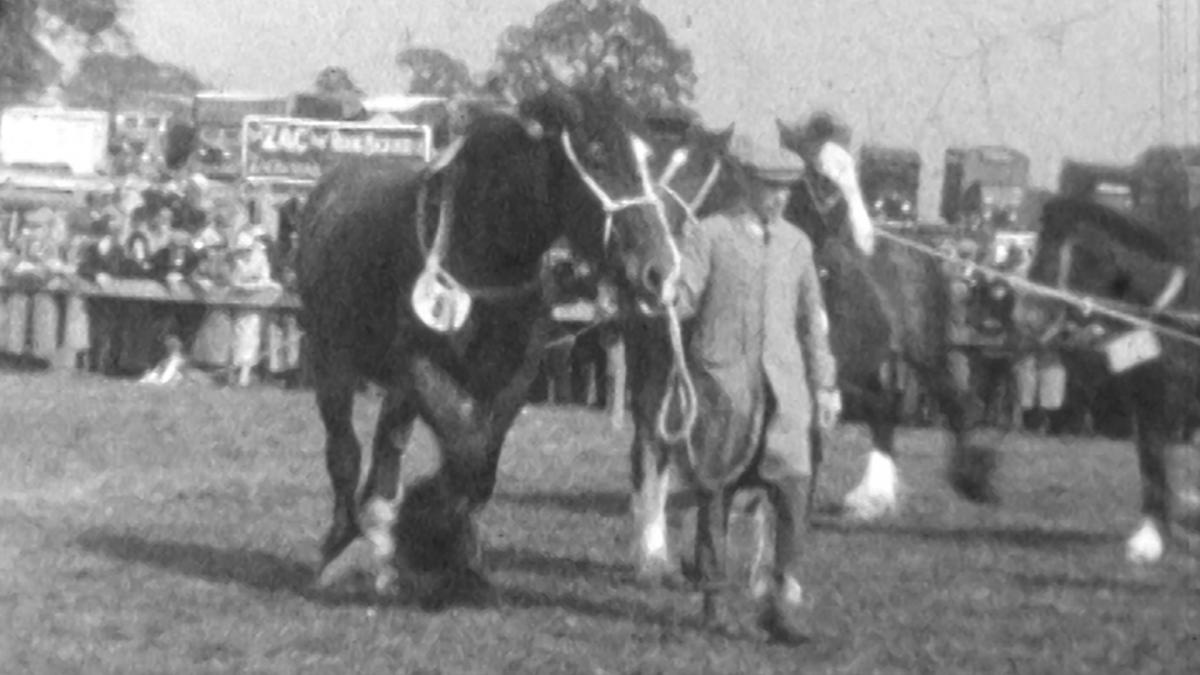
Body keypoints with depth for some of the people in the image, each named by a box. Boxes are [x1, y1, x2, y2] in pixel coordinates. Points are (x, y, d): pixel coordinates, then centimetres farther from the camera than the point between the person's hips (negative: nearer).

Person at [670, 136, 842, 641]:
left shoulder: (797, 243, 13)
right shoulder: (710, 235, -1)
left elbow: (812, 318, 20)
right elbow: (680, 299, -6)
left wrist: (825, 384, 19)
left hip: (783, 384, 3)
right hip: (723, 380, -3)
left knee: (793, 488, -10)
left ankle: (781, 600, -7)